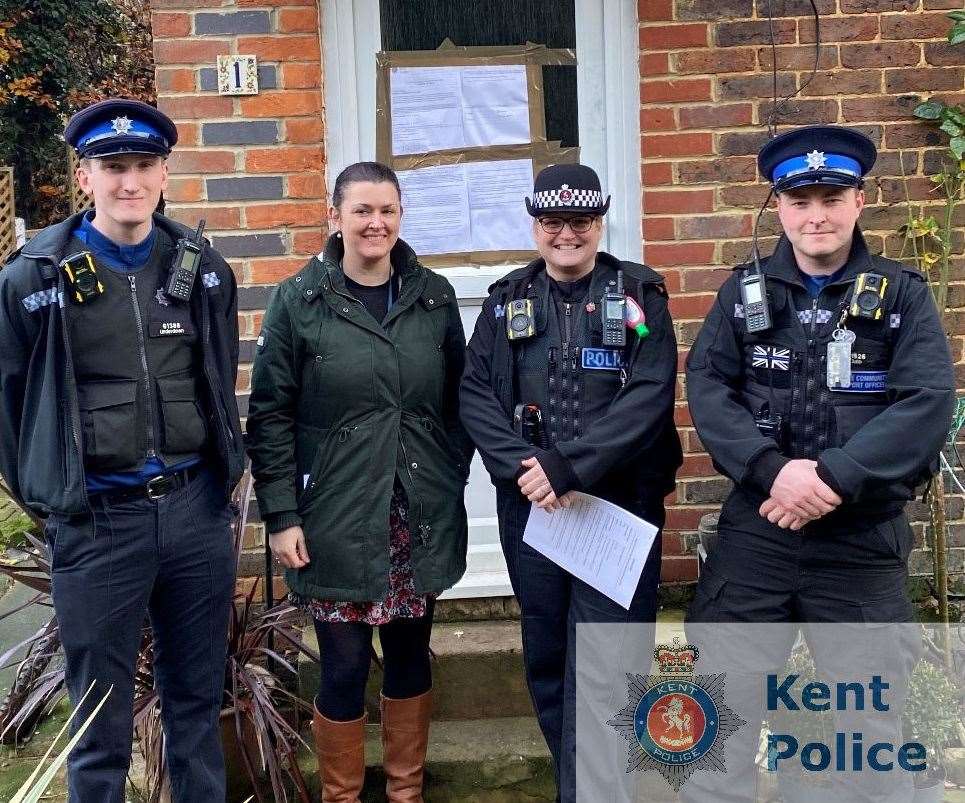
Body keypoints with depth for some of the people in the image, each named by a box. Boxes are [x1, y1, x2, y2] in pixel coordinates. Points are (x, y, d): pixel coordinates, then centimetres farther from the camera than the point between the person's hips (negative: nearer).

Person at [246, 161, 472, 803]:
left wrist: (454, 478, 6)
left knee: (410, 655, 14)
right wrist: (281, 515, -8)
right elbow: (270, 415, -3)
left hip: (421, 517, 3)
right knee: (344, 667, 4)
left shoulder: (434, 297, 5)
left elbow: (456, 401, 12)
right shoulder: (300, 300, -3)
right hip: (337, 520, -2)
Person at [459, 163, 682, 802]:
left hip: (621, 507, -3)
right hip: (529, 507, 3)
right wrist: (524, 467, -14)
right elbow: (476, 395, 2)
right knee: (546, 659, 14)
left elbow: (650, 395, -11)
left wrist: (568, 467, -20)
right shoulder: (508, 300, 10)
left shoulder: (639, 295, 1)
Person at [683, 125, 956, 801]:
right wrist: (772, 470, -19)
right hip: (755, 528, 2)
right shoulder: (746, 291, 5)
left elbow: (929, 403, -11)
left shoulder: (903, 294, 0)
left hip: (865, 537, -1)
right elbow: (707, 385, -5)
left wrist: (832, 478, -20)